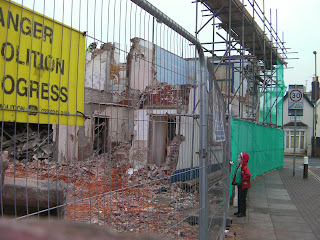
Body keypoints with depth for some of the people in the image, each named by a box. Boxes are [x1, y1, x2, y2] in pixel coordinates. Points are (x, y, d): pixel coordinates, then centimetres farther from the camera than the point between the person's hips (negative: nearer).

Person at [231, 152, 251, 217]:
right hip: (239, 185, 9)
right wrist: (235, 181, 20)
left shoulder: (245, 168, -21)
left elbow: (248, 175, -35)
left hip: (243, 186, -9)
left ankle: (243, 212, 7)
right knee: (239, 198, 17)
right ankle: (239, 211, 28)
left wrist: (245, 181, -24)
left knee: (242, 199, -2)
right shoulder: (239, 166, 9)